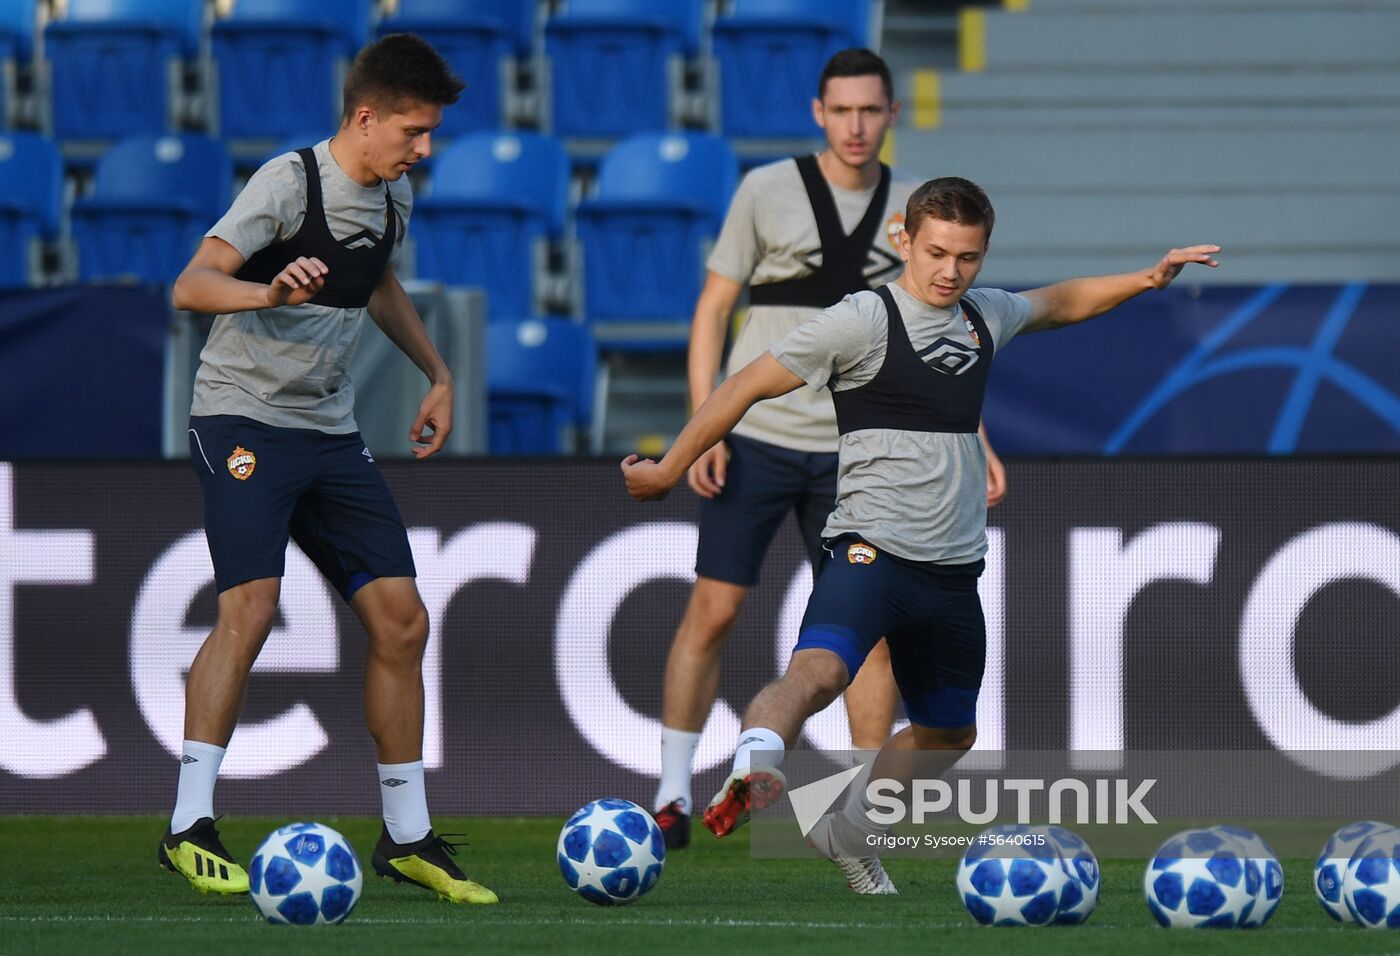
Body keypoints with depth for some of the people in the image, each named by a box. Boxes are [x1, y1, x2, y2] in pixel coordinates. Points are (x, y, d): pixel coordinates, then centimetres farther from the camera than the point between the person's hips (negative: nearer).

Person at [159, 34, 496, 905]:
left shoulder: (394, 196, 9)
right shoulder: (290, 183, -14)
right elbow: (192, 285, -22)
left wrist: (437, 373, 25)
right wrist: (270, 293, -40)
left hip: (331, 432, 8)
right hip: (246, 418, -8)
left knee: (401, 619, 1)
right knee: (252, 604, -23)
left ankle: (408, 838, 11)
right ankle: (191, 827, -18)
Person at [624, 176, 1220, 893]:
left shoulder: (985, 317, 12)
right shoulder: (863, 321, -8)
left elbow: (1059, 303, 35)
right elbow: (748, 386, -2)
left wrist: (1147, 280, 25)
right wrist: (667, 470, 1)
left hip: (954, 567, 7)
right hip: (871, 549, -7)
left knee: (948, 731, 18)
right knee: (818, 671, -34)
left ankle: (848, 835, 35)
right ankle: (751, 772, -56)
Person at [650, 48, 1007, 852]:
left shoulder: (913, 208, 5)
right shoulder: (768, 191, -2)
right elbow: (713, 309, 1)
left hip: (853, 450, 2)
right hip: (757, 441, -2)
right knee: (713, 611, -4)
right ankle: (674, 796, 7)